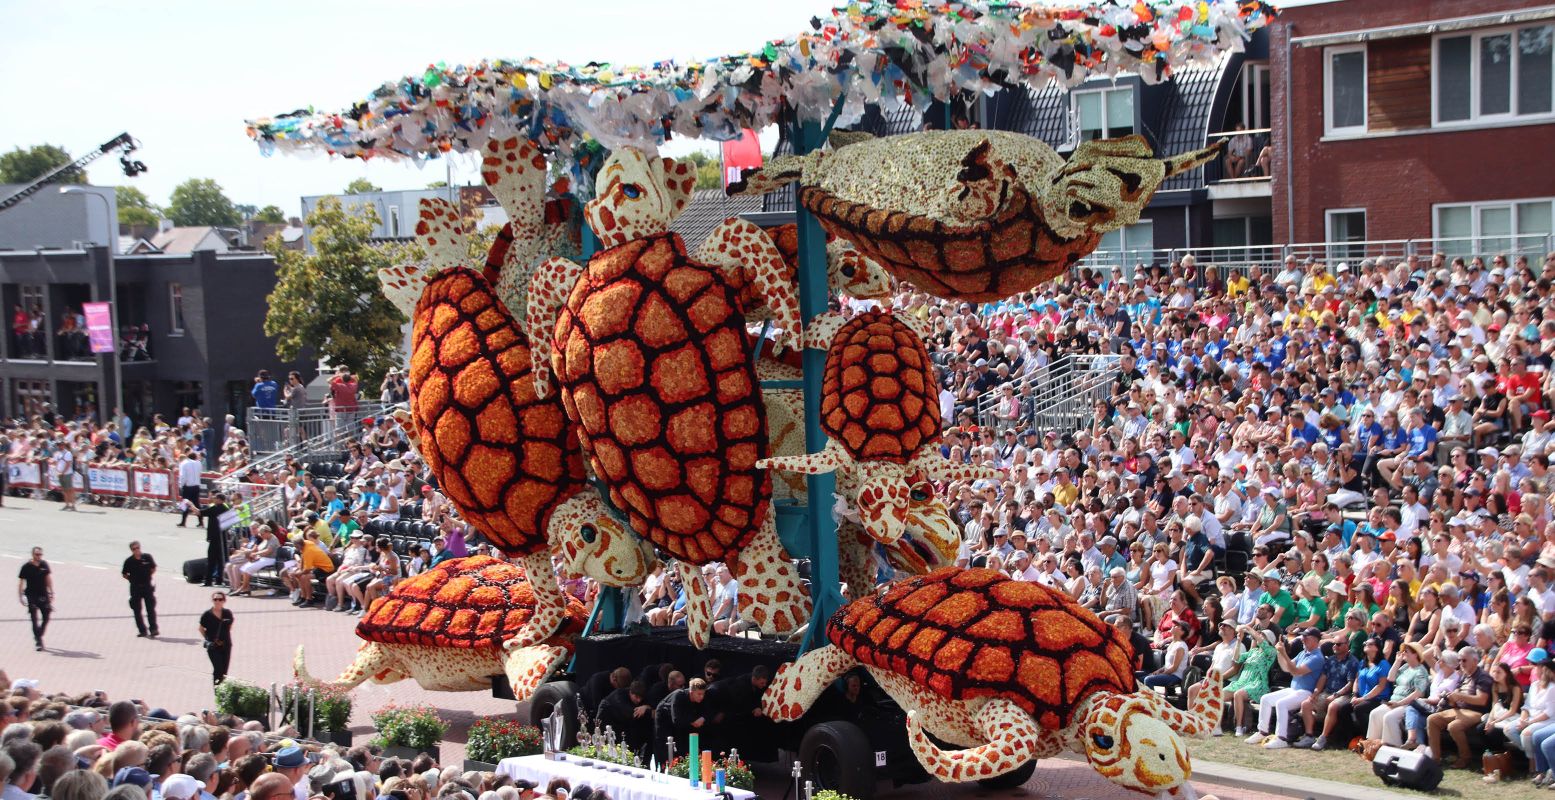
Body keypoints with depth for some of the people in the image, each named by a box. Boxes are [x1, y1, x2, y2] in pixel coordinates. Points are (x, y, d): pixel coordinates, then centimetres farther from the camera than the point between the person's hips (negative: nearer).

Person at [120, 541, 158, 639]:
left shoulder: (147, 557, -2)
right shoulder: (129, 561, -4)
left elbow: (153, 568, 12)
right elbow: (124, 574, 7)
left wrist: (149, 576, 2)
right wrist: (132, 579, -3)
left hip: (147, 586, -1)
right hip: (135, 588, 1)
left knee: (151, 609, -2)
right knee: (137, 610, 4)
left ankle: (153, 629, 1)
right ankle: (143, 631, 12)